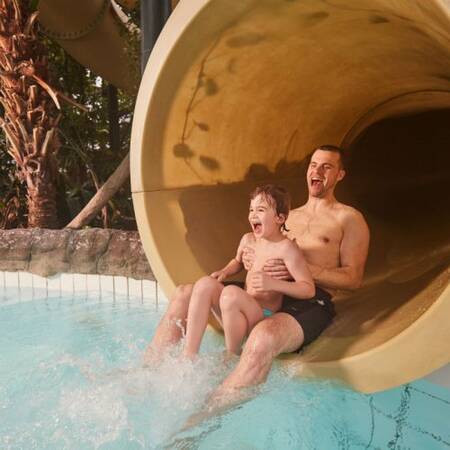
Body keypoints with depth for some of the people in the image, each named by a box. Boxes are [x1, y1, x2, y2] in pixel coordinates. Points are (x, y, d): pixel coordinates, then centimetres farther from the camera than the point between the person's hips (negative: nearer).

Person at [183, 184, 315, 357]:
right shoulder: (248, 240, 7)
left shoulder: (286, 248, -14)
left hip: (264, 317, -7)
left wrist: (273, 284, -29)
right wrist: (224, 272, 9)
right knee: (205, 284, -12)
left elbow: (309, 289, -17)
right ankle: (189, 355, -16)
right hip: (240, 312, 7)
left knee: (231, 293, -32)